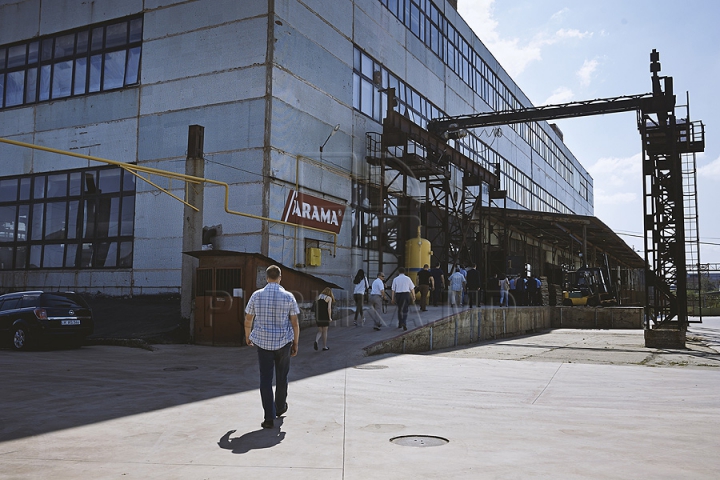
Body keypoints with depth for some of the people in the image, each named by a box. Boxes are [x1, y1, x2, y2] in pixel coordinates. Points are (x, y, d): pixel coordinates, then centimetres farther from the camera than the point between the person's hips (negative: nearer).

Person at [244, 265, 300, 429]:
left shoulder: (256, 295, -3)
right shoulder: (288, 296, -6)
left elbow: (248, 320, 4)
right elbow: (295, 323, -4)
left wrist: (248, 336, 21)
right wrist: (295, 343, 6)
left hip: (263, 342, 0)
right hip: (283, 342, 0)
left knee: (265, 379, 2)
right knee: (282, 376, 19)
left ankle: (269, 417, -3)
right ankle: (280, 407, 37)